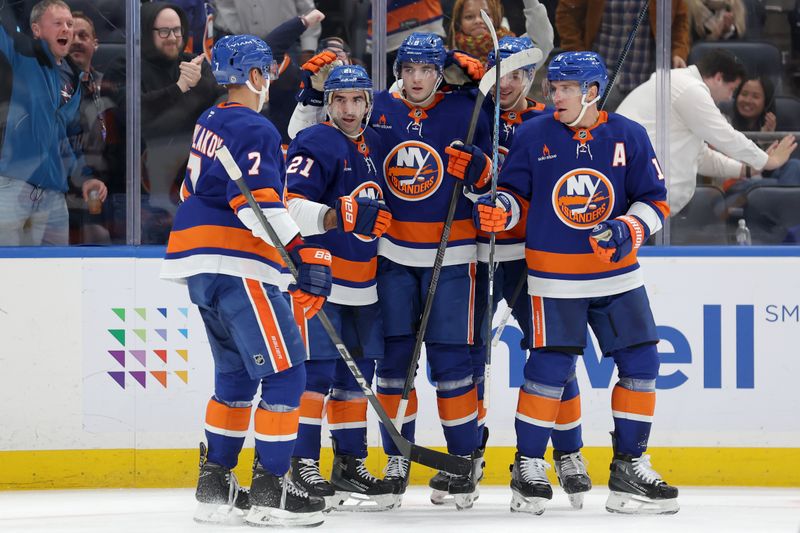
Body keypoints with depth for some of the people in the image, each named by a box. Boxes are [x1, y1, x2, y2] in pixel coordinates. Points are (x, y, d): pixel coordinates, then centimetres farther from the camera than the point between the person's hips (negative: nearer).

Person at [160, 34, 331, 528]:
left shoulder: (211, 124, 17)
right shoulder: (254, 130, -12)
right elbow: (260, 202, -24)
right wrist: (306, 256, -30)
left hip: (199, 265, 10)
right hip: (237, 267, -10)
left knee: (238, 372, 19)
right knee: (284, 371, -7)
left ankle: (216, 484, 19)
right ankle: (270, 492, -9)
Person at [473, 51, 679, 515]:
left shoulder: (629, 137, -1)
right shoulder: (534, 136, -3)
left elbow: (655, 201, 0)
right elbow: (517, 193, 4)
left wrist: (628, 230, -17)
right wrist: (498, 211, -17)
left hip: (617, 274, 2)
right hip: (555, 278, -2)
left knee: (641, 363, 0)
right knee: (550, 368, -10)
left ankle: (629, 468, 11)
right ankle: (528, 468, 4)